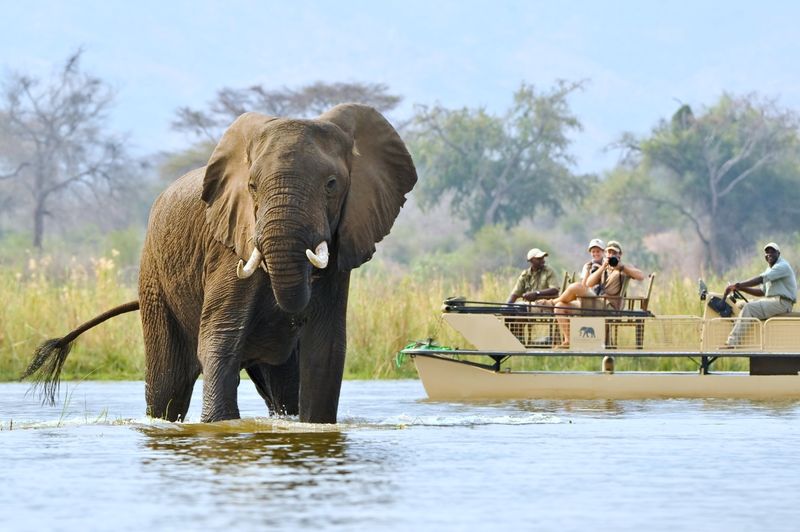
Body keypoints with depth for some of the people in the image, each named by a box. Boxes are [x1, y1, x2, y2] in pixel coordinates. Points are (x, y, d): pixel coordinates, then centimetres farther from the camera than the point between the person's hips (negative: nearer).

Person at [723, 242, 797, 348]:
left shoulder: (782, 266, -13)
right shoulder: (770, 269, 20)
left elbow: (760, 279, -23)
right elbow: (762, 291, 19)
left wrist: (738, 285, -26)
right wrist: (742, 288, 4)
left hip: (782, 302, -10)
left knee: (749, 308, -24)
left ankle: (733, 342, -29)